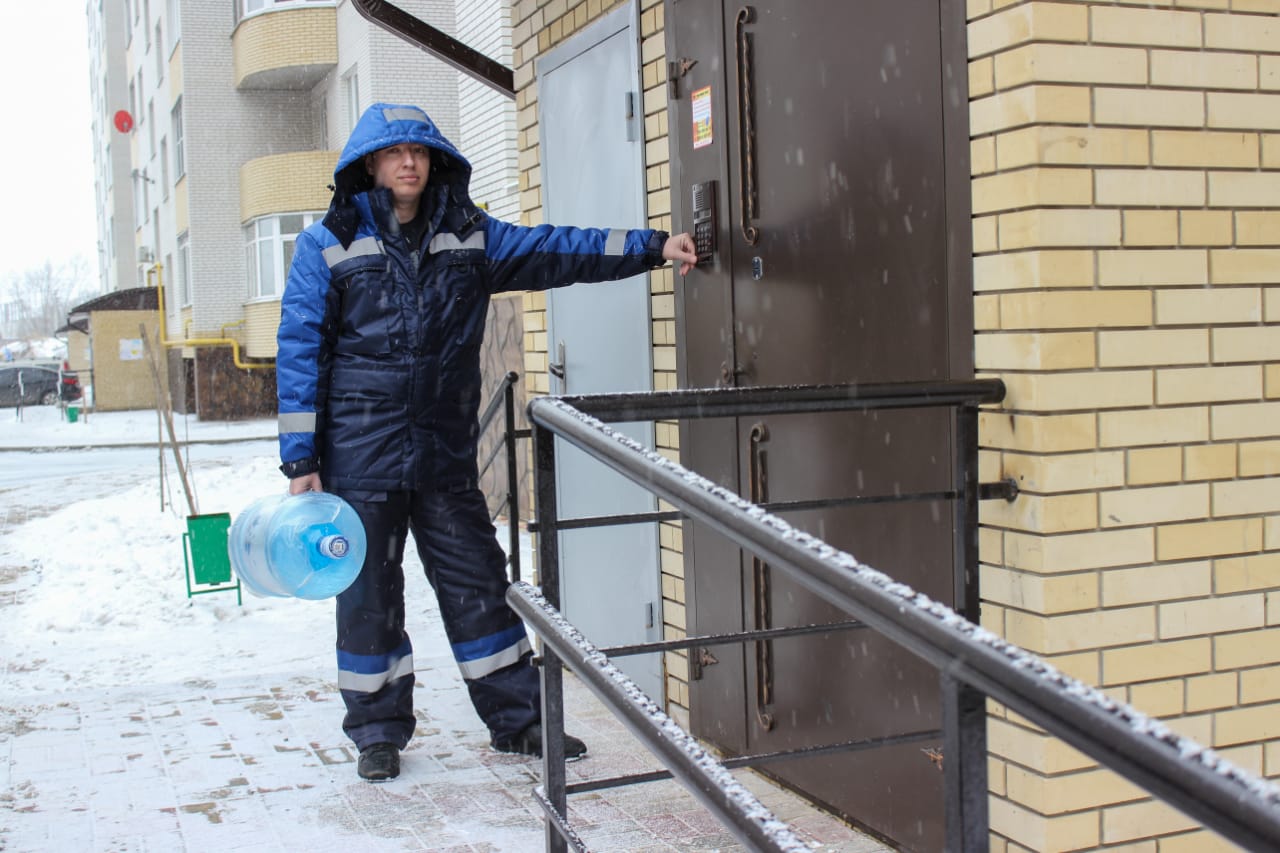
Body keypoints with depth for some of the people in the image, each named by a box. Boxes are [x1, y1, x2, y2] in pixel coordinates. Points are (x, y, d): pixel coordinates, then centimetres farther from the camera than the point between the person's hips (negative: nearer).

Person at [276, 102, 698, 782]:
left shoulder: (468, 237, 7)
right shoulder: (328, 246, -1)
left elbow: (555, 251, 2)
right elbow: (300, 352, -3)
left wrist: (652, 247, -8)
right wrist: (300, 460, -7)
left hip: (446, 452, 3)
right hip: (361, 455, -3)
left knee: (478, 580, 9)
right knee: (369, 592, 6)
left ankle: (517, 718, 21)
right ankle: (378, 731, 22)